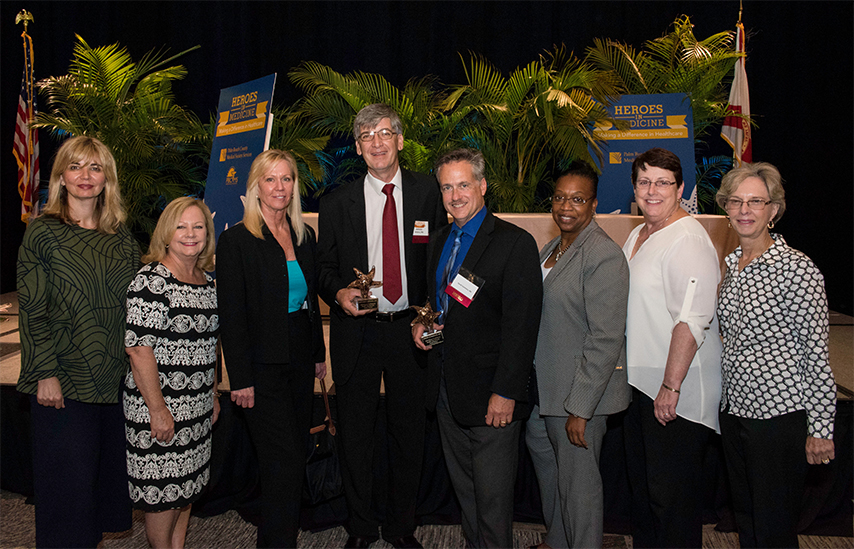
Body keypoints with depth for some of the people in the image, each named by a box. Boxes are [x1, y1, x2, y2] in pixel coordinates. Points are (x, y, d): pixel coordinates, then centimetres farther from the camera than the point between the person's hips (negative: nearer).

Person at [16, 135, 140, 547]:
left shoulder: (121, 236, 8)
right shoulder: (43, 232, -4)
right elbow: (31, 308, -8)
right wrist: (46, 373, -13)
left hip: (116, 377, 5)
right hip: (64, 380, -4)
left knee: (110, 467, 16)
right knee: (68, 479, 5)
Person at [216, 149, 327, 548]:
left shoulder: (304, 236, 9)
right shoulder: (236, 240, -9)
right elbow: (231, 315, -11)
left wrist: (319, 354, 14)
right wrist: (240, 379, -13)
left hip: (300, 362, 6)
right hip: (262, 367, -6)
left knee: (295, 458, 14)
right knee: (285, 463, -5)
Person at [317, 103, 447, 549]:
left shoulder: (428, 193, 1)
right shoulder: (336, 203, 2)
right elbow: (325, 267, 7)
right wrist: (339, 294, -14)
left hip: (410, 328, 0)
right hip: (357, 330, 0)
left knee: (409, 432, 12)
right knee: (355, 434, 11)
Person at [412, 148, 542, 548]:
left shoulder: (516, 244, -13)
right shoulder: (441, 241, 11)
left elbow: (521, 327, -17)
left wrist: (505, 393, -19)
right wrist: (421, 323, 3)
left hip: (491, 396, -7)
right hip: (448, 393, 7)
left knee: (493, 499, 5)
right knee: (464, 490, 20)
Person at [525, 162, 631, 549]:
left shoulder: (604, 256, -19)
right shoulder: (551, 249, 9)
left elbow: (606, 340, -22)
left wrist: (580, 407, -22)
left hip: (580, 393, -9)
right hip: (540, 387, 9)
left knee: (577, 481, 6)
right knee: (546, 467, 24)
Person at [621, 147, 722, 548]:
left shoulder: (688, 241, -17)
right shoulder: (637, 235, 12)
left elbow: (692, 321, -23)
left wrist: (671, 387, -23)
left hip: (676, 393, -9)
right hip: (639, 381, 9)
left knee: (671, 495, 2)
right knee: (641, 484, 20)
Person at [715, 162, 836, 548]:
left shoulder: (797, 269, -14)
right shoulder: (731, 264, 7)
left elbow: (816, 354, -13)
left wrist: (821, 429, -12)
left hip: (780, 414, -7)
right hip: (734, 410, 7)